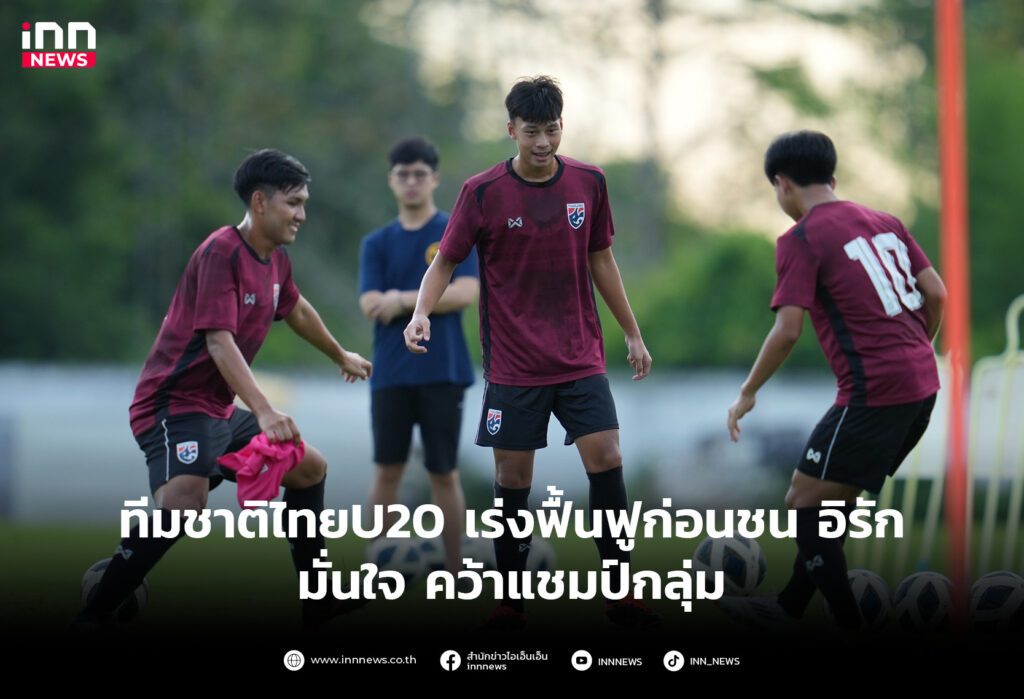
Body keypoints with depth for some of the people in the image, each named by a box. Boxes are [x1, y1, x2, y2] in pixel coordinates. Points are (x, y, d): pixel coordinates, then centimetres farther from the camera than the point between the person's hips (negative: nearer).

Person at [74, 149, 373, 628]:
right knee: (185, 498, -34)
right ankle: (92, 618, -31)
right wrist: (263, 412, -38)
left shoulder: (275, 260, 11)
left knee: (310, 467, 17)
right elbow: (218, 341, -28)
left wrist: (341, 357, 50)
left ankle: (316, 604, 26)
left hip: (221, 411, 10)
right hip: (175, 404, -10)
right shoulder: (221, 252, -18)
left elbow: (296, 311, 34)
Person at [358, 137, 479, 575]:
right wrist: (431, 299, -12)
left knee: (444, 473, 2)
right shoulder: (377, 243, 10)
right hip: (390, 374, 2)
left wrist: (403, 299, -13)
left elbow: (466, 292, -10)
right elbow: (371, 305, -2)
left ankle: (454, 571, 8)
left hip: (442, 372, -2)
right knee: (387, 469, 2)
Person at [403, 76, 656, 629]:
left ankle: (619, 596, -1)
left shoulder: (588, 183, 2)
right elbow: (445, 261, 0)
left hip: (580, 356, 2)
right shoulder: (483, 192, -6)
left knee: (605, 460, -10)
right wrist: (422, 312, -19)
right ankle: (511, 601, 14)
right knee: (512, 477, 1)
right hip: (512, 364, -2)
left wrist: (632, 334, 17)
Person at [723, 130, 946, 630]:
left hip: (873, 392, -8)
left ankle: (851, 630, 0)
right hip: (922, 384, 8)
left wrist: (748, 393, -1)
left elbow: (788, 330, -13)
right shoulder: (883, 222, 14)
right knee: (835, 498, 20)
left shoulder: (800, 240, -7)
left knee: (804, 503, 1)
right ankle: (790, 608, 30)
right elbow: (936, 294, 12)